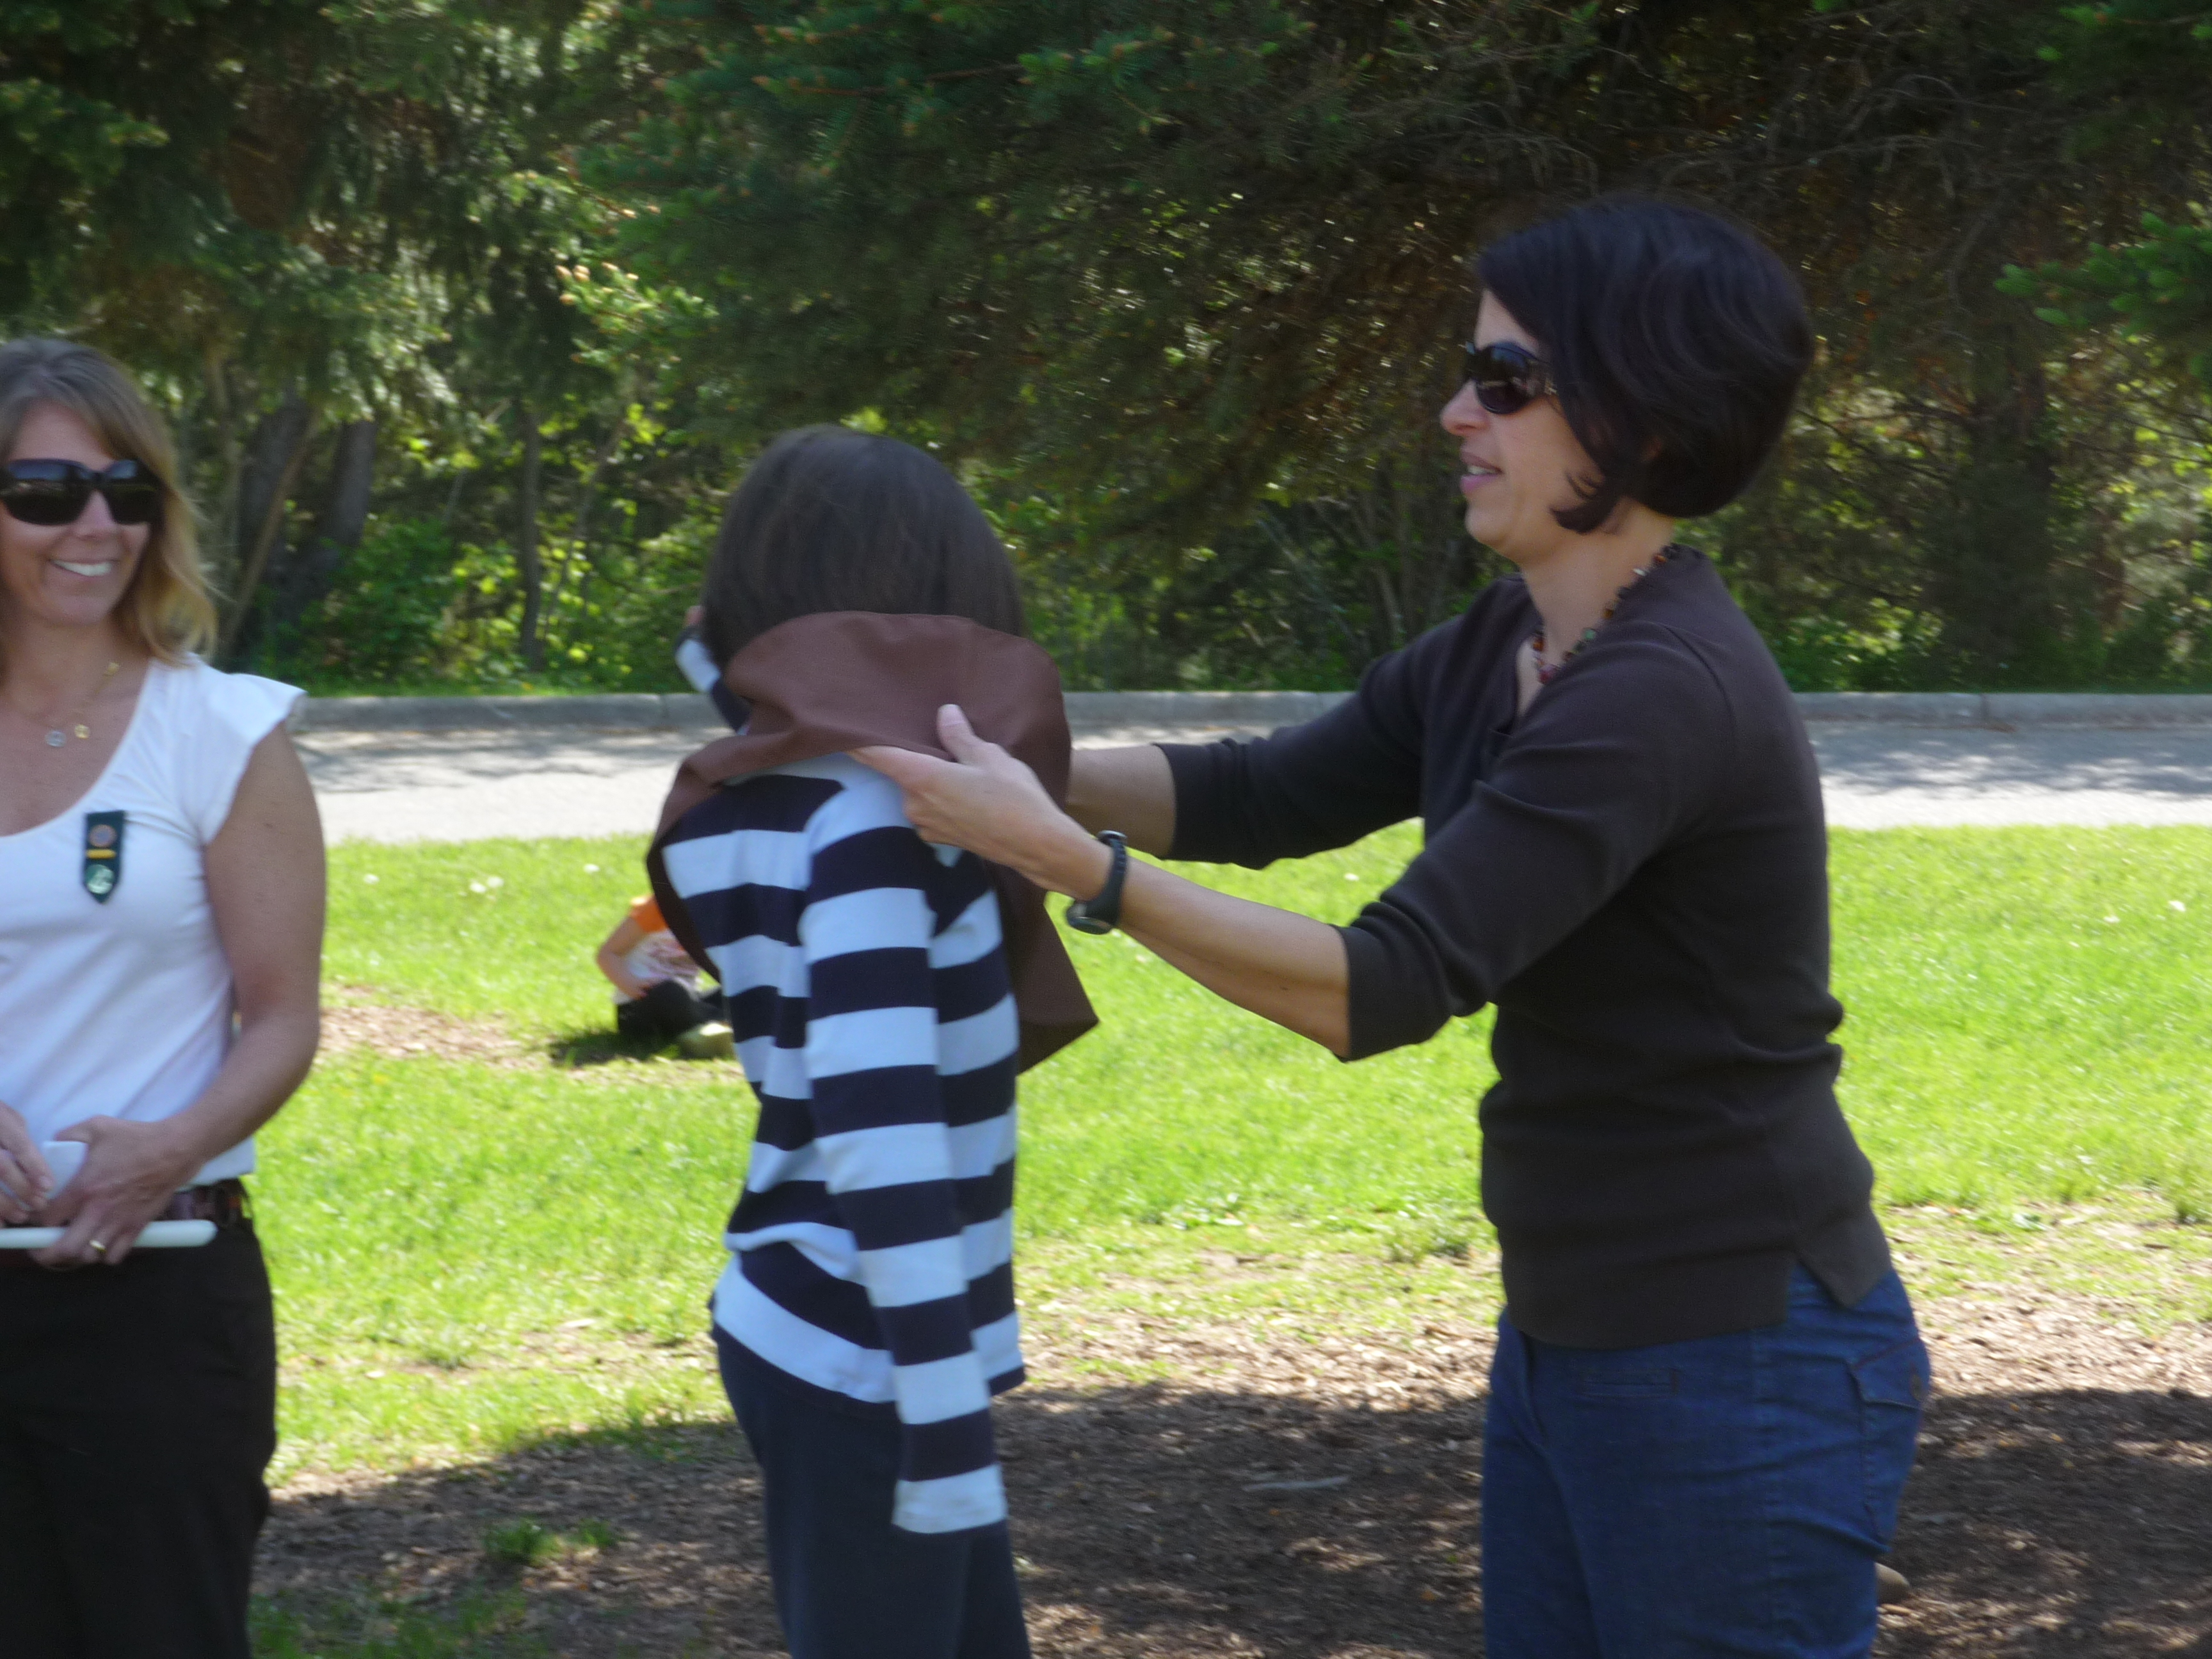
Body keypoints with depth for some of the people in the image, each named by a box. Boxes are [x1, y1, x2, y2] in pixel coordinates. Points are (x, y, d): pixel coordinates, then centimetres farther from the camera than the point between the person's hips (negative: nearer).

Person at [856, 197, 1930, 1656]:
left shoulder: (1665, 693, -23)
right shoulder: (1507, 651, 6)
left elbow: (1383, 989, -28)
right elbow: (1265, 797, 18)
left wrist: (1068, 861, -28)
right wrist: (1012, 760, 6)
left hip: (1737, 1374, -9)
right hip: (1571, 1344, 9)